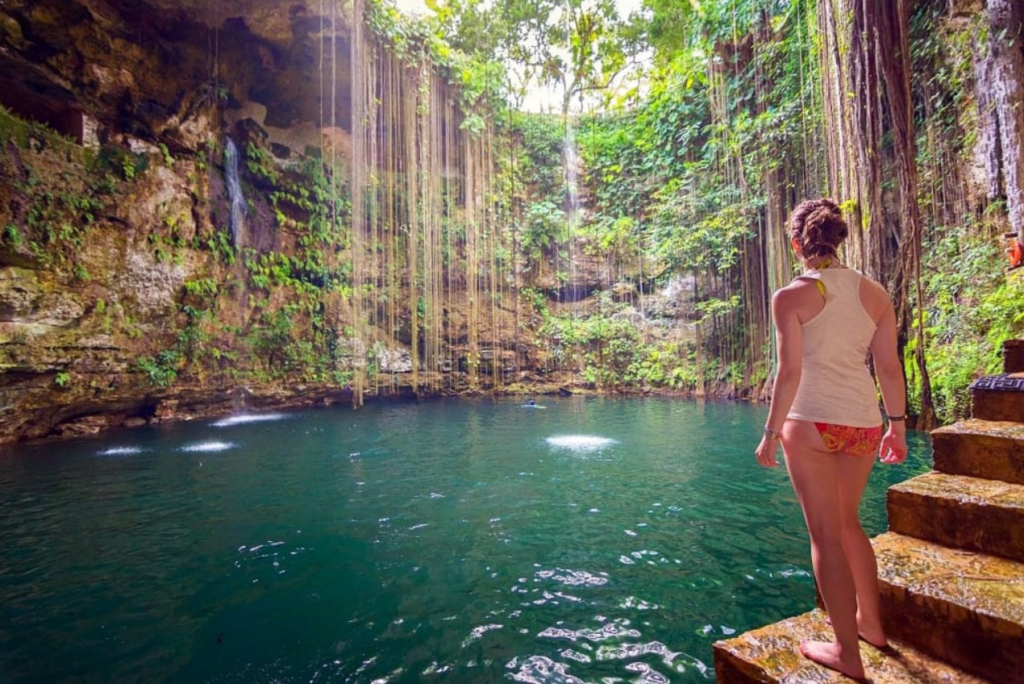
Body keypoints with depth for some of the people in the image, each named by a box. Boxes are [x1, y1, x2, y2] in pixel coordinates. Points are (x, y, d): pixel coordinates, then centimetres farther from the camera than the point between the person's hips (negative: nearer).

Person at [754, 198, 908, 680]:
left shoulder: (791, 296, -10)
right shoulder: (874, 292, 5)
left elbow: (789, 372, -14)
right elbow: (890, 367, 6)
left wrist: (771, 433, -7)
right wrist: (898, 424, 16)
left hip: (811, 422, -5)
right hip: (864, 423, 6)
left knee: (826, 535, 7)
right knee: (847, 521, 26)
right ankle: (870, 621, 40)